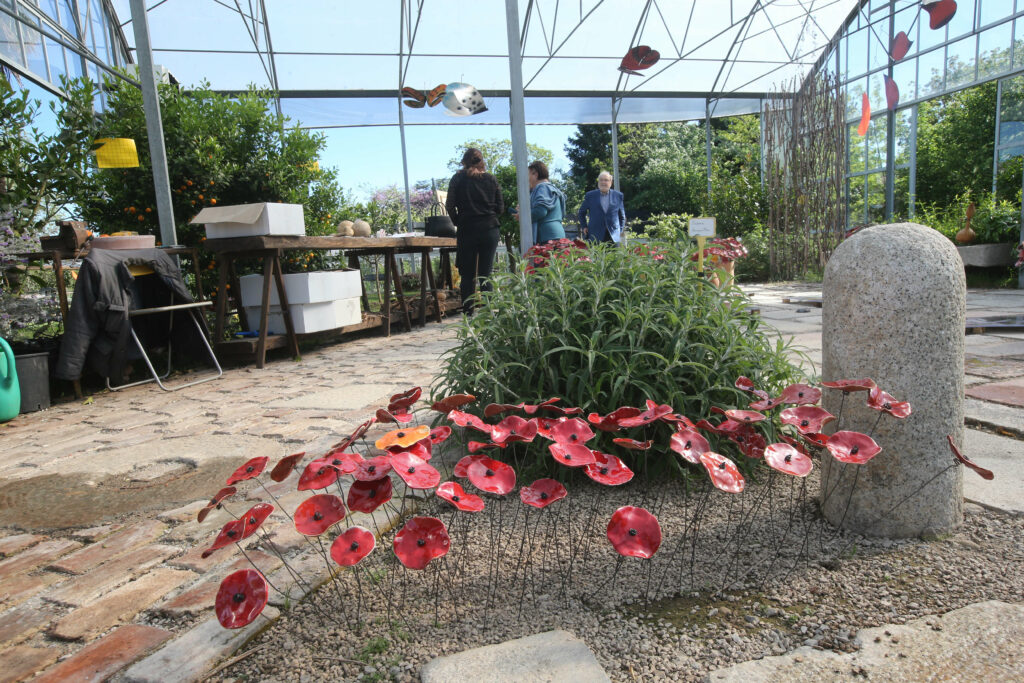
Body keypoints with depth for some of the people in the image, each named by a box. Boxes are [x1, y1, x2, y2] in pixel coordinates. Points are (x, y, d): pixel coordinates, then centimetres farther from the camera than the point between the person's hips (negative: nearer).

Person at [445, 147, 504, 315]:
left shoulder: (458, 178, 3)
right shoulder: (491, 179, 8)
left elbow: (450, 206, -4)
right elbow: (500, 207, 6)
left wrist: (459, 223, 9)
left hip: (467, 231, -2)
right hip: (490, 230, 2)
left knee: (467, 276, 5)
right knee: (485, 275, 5)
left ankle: (468, 314, 5)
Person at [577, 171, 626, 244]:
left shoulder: (618, 195, 10)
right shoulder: (590, 195, 7)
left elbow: (622, 215, 18)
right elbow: (581, 213, 16)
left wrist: (620, 230, 11)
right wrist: (584, 227, 7)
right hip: (595, 237, -1)